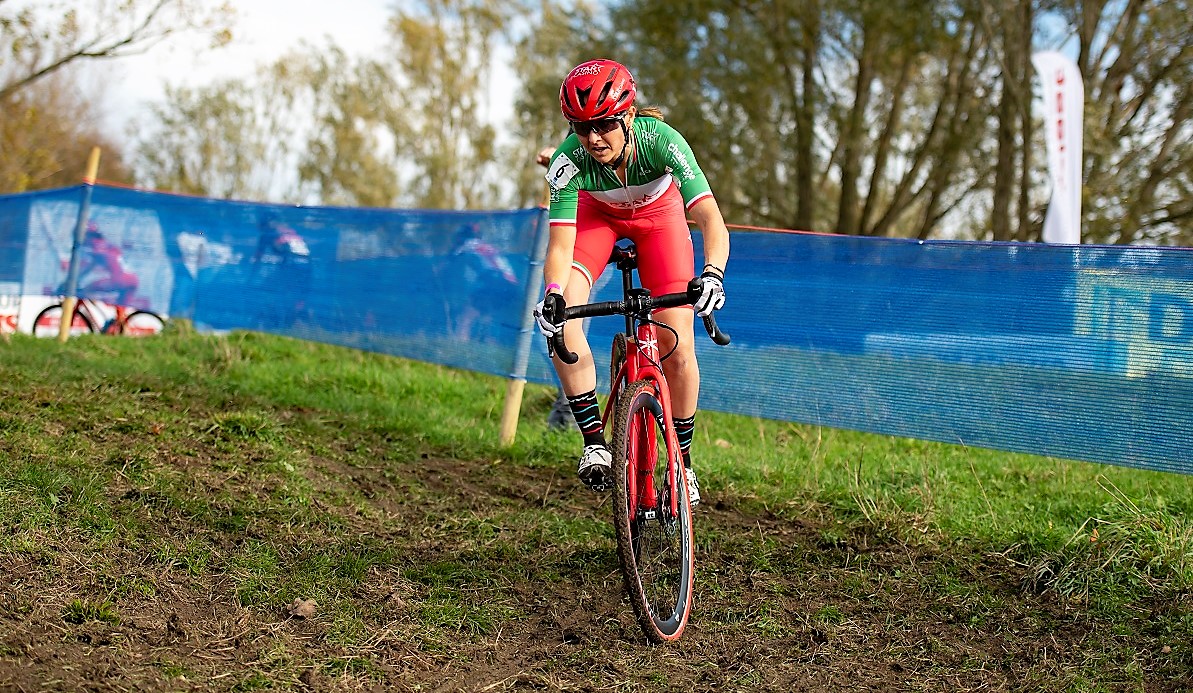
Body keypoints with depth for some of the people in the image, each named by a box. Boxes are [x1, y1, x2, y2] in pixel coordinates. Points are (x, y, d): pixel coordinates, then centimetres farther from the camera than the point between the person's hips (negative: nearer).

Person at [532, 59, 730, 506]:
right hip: (598, 212, 1)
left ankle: (682, 462, 9)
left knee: (677, 346, -11)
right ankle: (595, 442, -13)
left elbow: (711, 219, -45)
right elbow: (560, 246, -33)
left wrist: (712, 273, -64)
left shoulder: (661, 141, -38)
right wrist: (553, 293, -53)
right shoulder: (569, 159, -34)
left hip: (659, 213, -1)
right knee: (559, 316, -25)